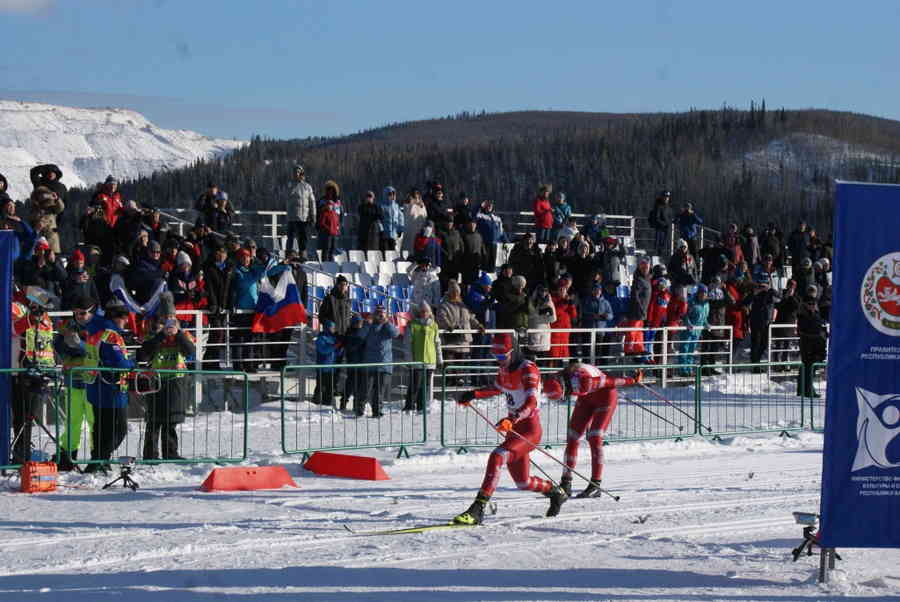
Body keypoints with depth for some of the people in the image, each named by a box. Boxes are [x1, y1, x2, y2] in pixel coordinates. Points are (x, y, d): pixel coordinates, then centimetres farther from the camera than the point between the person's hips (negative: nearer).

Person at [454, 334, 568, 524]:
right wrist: (473, 394, 14)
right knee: (523, 483, 16)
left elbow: (531, 403, -32)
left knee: (497, 457, -30)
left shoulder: (528, 369, -17)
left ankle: (477, 510, -35)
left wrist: (511, 420, -48)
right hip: (514, 428, 9)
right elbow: (497, 388, 29)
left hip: (529, 429, -9)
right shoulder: (504, 369, 7)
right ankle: (556, 493, 43)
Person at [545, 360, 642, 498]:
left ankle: (595, 486, -14)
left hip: (605, 395, -7)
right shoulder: (559, 380, -21)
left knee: (594, 438, -16)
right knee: (572, 437, 1)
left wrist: (633, 381, -11)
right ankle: (566, 483, 8)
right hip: (586, 398, 7)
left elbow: (610, 381, -26)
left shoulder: (581, 381, -41)